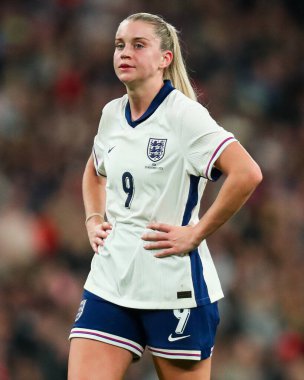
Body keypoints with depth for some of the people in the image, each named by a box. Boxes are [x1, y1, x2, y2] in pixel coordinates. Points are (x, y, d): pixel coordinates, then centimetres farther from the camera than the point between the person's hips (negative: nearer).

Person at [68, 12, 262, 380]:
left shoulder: (184, 114, -11)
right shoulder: (111, 114, 9)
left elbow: (247, 173, -22)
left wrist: (196, 233, -18)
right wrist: (94, 221, 14)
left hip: (174, 286, -6)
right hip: (109, 279, 6)